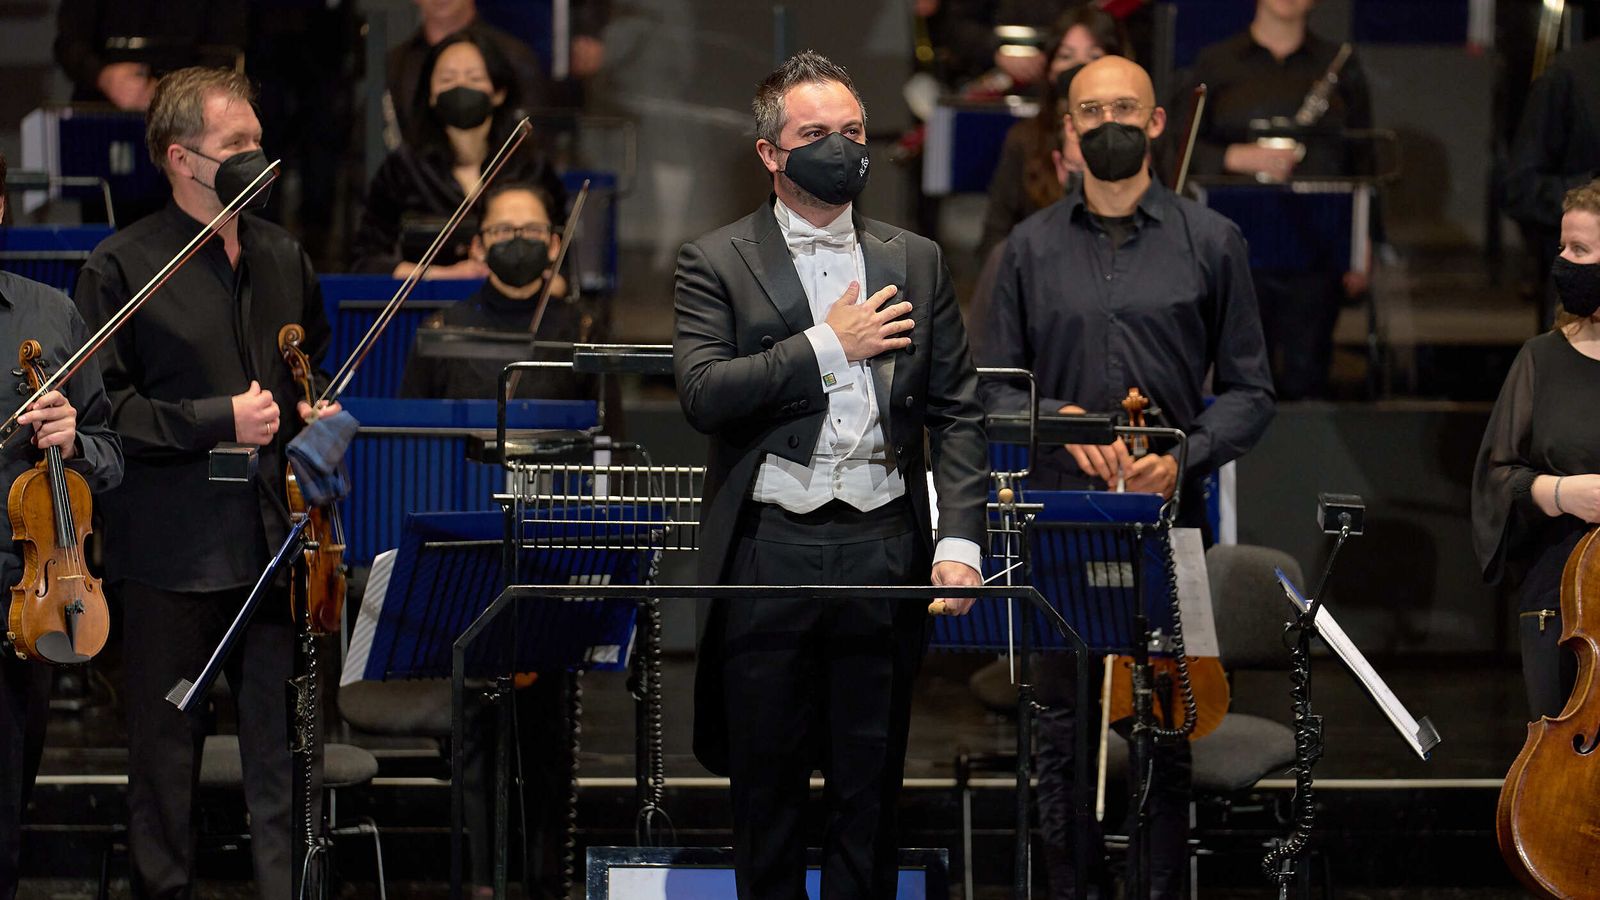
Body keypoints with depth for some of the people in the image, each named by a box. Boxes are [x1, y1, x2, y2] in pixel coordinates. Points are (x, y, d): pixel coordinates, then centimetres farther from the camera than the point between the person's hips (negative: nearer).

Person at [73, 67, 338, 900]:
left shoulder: (283, 258, 13)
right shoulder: (122, 267, -5)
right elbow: (100, 408, -10)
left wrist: (319, 410, 6)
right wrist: (218, 421, -16)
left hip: (274, 541, 4)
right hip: (171, 549, -4)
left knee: (283, 745, 3)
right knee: (164, 752, 5)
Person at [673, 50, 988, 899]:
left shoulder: (915, 261, 11)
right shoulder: (715, 262, 3)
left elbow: (956, 411, 8)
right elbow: (702, 392, -12)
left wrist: (960, 538, -3)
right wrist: (828, 345, -12)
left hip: (883, 546, 2)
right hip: (769, 551, -2)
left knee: (872, 787, 5)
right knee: (766, 782, 5)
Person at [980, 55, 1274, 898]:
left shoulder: (1210, 243, 6)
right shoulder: (1031, 249, 10)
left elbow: (1247, 393, 6)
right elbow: (994, 385, 10)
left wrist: (1185, 458, -12)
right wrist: (1059, 419, -10)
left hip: (1169, 517, -1)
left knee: (1167, 735, 1)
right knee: (1064, 732, 1)